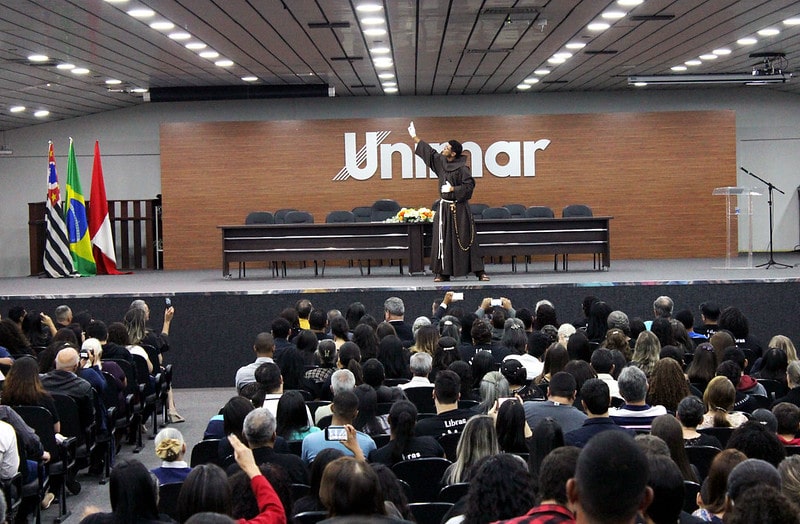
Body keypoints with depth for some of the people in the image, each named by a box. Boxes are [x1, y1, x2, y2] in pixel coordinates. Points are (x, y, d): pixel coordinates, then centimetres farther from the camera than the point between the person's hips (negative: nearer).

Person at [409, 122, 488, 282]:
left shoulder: (462, 168, -13)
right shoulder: (441, 162, 7)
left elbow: (469, 185, -16)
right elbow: (430, 151, 19)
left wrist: (453, 189, -17)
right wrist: (415, 138, 25)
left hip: (459, 209, -6)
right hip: (444, 208, 7)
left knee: (465, 240, -5)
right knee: (443, 240, 4)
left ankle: (479, 271, 1)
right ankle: (443, 273, 9)